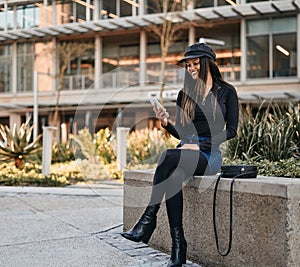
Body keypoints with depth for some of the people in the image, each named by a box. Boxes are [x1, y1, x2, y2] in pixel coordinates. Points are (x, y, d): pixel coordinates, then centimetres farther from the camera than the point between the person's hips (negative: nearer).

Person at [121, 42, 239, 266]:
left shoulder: (226, 92, 6)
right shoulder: (185, 94, 18)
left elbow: (231, 130, -1)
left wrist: (200, 145, -12)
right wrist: (165, 122, -6)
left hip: (211, 154, -4)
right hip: (186, 152, 4)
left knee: (168, 156, -35)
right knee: (174, 177, -35)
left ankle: (148, 220, -32)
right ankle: (178, 247, -34)